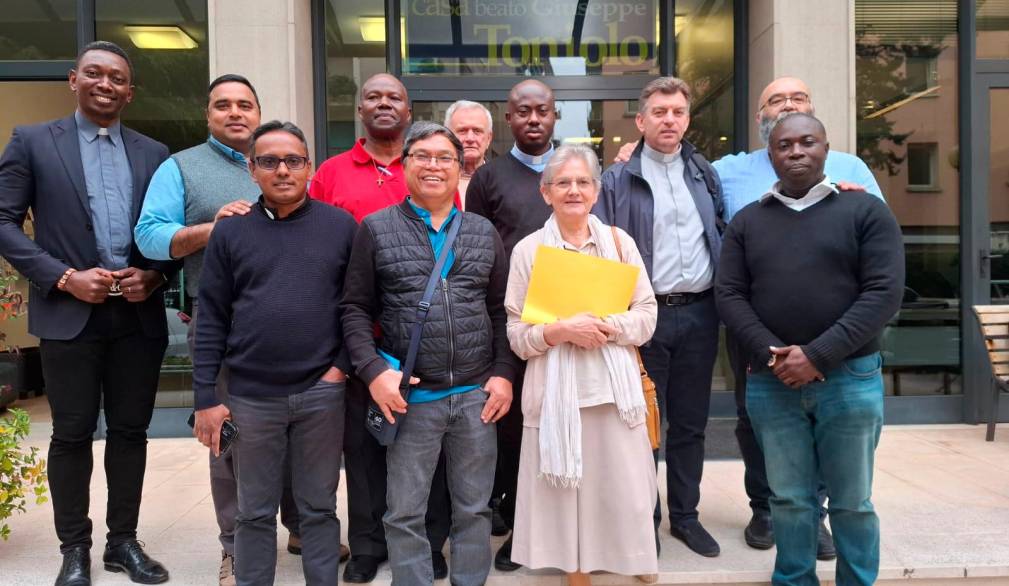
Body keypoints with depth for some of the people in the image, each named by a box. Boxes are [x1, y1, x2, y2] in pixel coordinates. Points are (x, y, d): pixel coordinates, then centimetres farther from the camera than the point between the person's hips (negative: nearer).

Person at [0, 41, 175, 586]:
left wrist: (154, 276, -9)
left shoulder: (155, 153, 10)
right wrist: (63, 277, -13)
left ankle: (123, 541, 25)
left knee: (130, 430, 10)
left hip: (139, 314, 2)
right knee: (72, 434, 7)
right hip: (69, 313, -2)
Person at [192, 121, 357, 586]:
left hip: (321, 392, 0)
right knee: (255, 512, 14)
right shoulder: (230, 231, 2)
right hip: (251, 395, 1)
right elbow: (211, 319, 2)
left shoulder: (341, 226, 1)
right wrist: (206, 397, -1)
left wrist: (343, 365, -5)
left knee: (319, 508, 12)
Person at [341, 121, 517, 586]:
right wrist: (373, 371, -12)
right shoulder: (376, 229, 1)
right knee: (405, 514, 9)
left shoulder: (484, 232, 9)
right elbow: (355, 309, 0)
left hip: (477, 394, 2)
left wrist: (504, 373, 1)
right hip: (410, 397, -2)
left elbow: (500, 310, 9)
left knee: (474, 509, 14)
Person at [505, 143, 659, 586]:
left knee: (622, 487, 6)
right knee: (566, 488, 6)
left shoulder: (620, 241, 6)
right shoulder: (527, 249, 2)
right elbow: (517, 336, 0)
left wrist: (606, 326, -14)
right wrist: (562, 331, -18)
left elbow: (647, 315, 4)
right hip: (557, 390, -1)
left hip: (614, 386, 1)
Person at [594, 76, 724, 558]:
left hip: (699, 314, 4)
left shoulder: (705, 174, 12)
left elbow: (722, 235, 17)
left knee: (690, 423, 12)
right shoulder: (617, 180, -2)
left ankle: (685, 515, 27)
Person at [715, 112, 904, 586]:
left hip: (850, 379, -1)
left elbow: (884, 292, -7)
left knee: (852, 502, 10)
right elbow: (728, 295, 2)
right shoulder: (746, 221, 9)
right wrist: (771, 354, -12)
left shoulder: (865, 210, 2)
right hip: (769, 383, 2)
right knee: (789, 500, 11)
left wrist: (818, 355, -15)